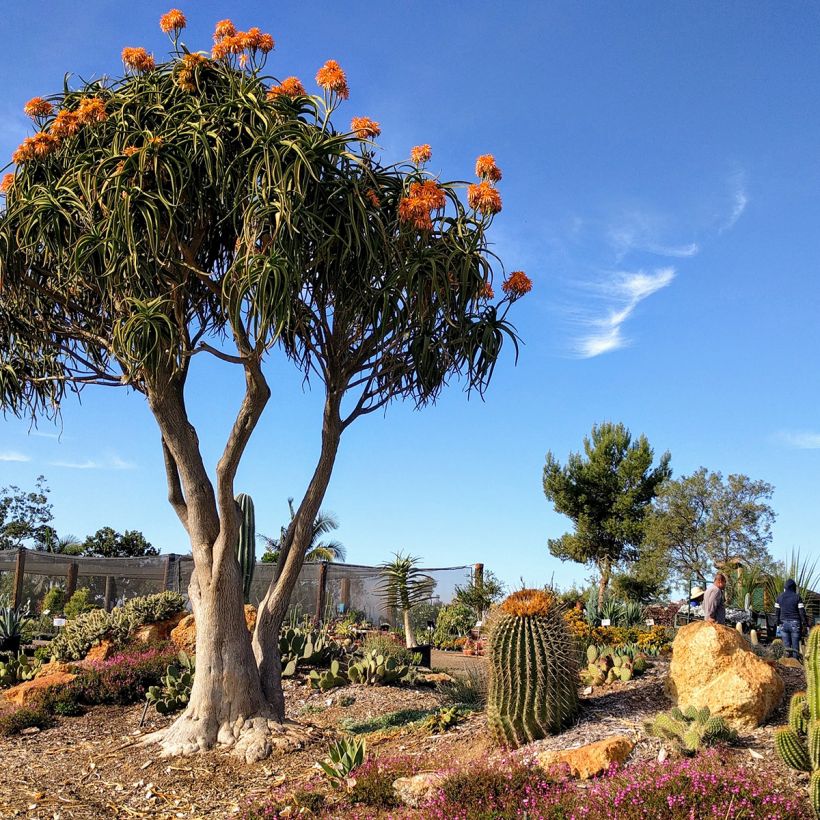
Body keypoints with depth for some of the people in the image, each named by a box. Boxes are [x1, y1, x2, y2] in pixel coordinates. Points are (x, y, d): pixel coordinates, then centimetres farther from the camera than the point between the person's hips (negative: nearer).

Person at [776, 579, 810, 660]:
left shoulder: (780, 597, 6)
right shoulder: (797, 597, -6)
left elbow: (777, 611, 10)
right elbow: (802, 612, -8)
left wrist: (778, 623, 19)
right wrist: (806, 625, -3)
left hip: (784, 623, 2)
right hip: (795, 623, -2)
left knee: (786, 643, 7)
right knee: (795, 644, 3)